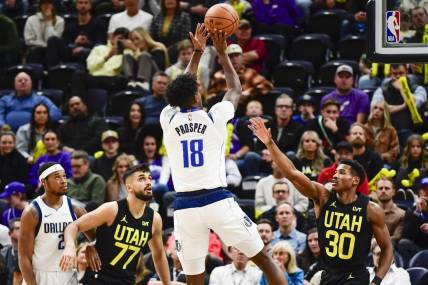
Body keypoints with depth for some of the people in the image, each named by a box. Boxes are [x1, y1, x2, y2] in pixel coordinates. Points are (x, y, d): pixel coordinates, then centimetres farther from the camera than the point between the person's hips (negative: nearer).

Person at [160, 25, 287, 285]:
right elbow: (236, 89, 22)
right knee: (264, 259, 9)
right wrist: (222, 52, 32)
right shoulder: (214, 117, 2)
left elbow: (181, 92, 29)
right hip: (218, 202, -2)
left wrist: (197, 52, 36)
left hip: (185, 207, 2)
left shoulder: (168, 119, 7)